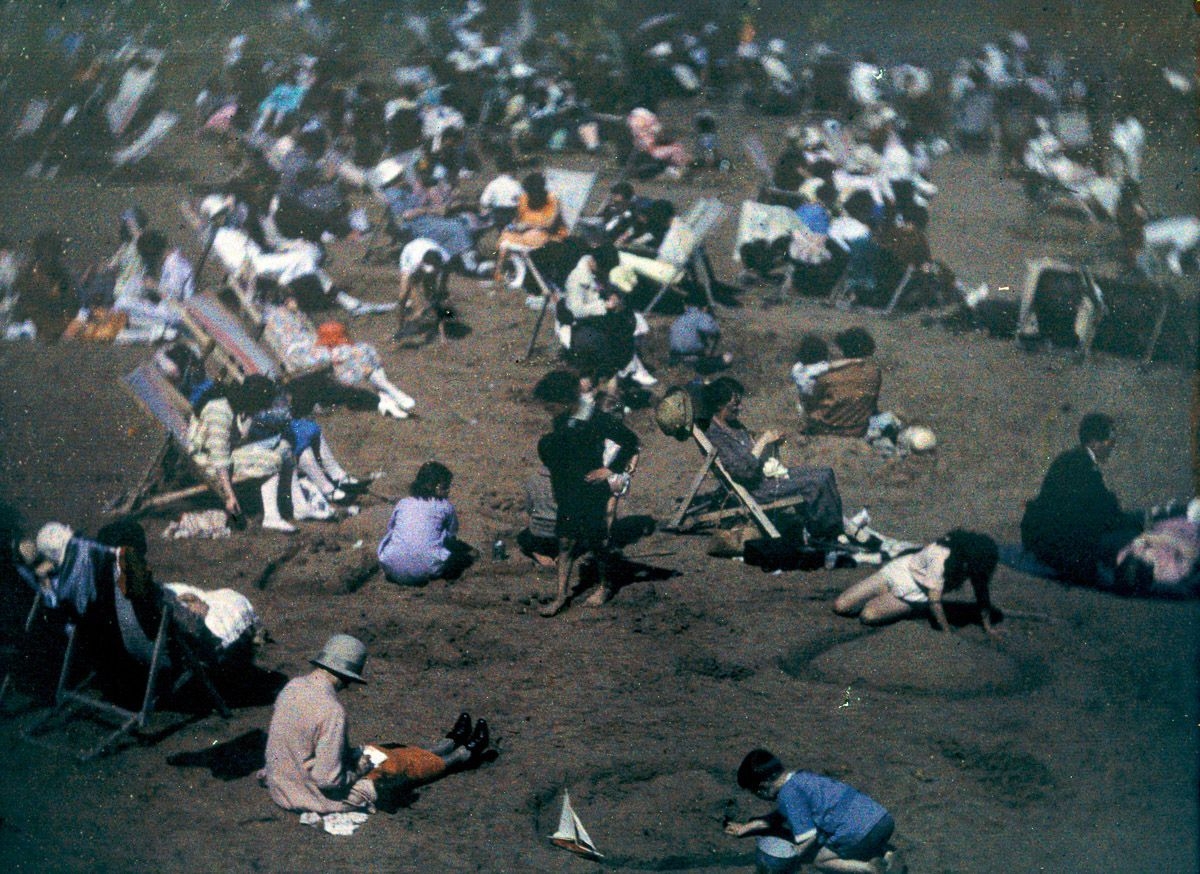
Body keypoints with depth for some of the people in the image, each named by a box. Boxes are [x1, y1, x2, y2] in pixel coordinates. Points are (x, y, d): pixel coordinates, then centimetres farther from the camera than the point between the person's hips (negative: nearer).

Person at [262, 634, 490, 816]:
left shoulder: (292, 688, -4)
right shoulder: (331, 710, -31)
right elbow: (329, 780, -31)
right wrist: (362, 767, -11)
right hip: (324, 799, -7)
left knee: (381, 751, 26)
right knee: (404, 762, 15)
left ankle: (450, 744, 50)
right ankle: (465, 755, 43)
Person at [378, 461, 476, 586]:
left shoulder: (402, 504, 15)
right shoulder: (445, 507, 7)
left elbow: (390, 528, 23)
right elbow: (452, 535, 16)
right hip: (427, 569, -3)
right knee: (468, 553, 20)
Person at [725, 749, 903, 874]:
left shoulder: (788, 794, -7)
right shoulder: (800, 777, 23)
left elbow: (808, 837, -8)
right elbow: (780, 818, 38)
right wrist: (746, 827, 42)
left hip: (861, 830, -9)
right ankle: (887, 856, 10)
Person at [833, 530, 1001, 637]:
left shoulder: (972, 560, -19)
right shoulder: (942, 557, -36)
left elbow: (982, 591, -8)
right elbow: (934, 602, -33)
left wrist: (987, 627, -14)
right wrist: (948, 634, -29)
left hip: (915, 596, 3)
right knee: (840, 607, -12)